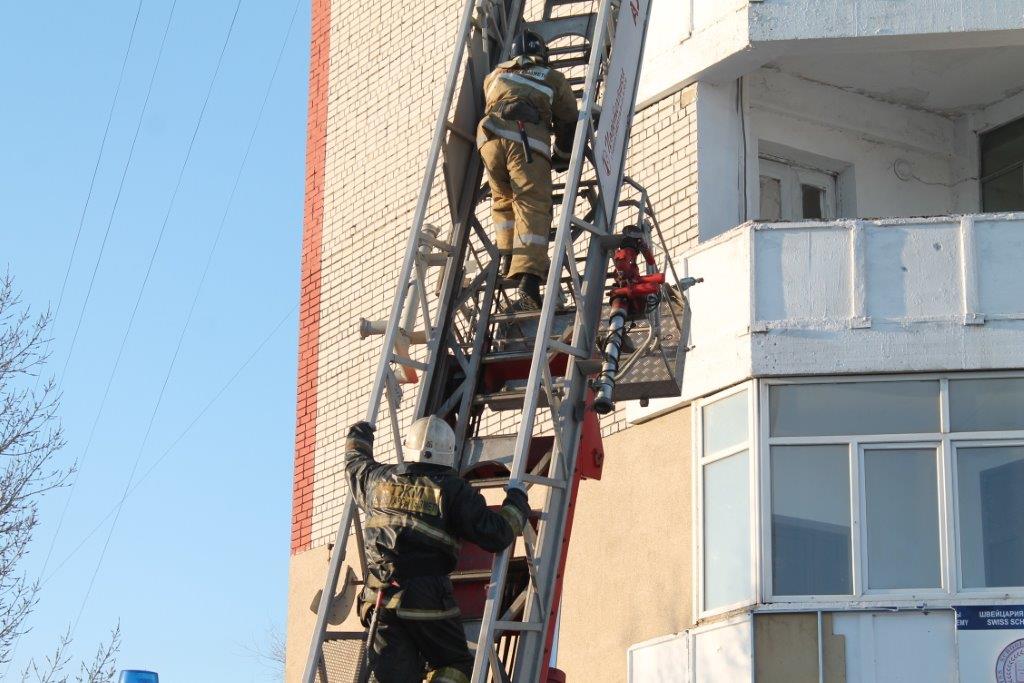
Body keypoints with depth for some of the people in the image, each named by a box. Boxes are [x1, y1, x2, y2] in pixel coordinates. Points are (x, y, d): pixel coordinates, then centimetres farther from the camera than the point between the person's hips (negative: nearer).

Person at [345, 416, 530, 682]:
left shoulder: (379, 479, 12)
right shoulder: (452, 489, -2)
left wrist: (359, 435, 57)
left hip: (379, 599, 4)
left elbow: (355, 462, 36)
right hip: (428, 598, -4)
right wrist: (516, 503, 13)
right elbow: (495, 535, -5)